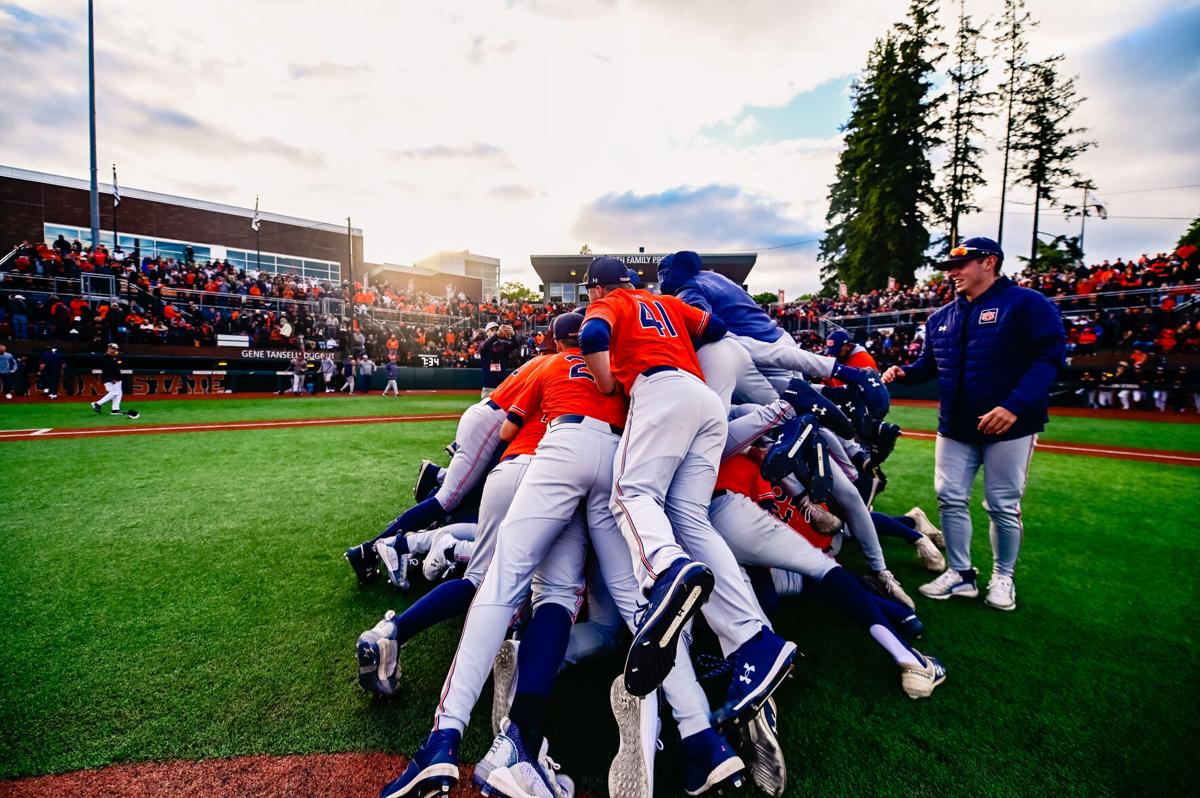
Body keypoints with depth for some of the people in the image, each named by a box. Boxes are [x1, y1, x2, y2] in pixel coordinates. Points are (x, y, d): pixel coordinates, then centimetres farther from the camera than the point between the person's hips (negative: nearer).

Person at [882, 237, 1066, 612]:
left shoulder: (1027, 304, -8)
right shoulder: (941, 317, 11)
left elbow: (1049, 357, -17)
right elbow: (930, 363, 17)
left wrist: (1014, 406, -28)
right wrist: (905, 373, -6)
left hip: (1010, 425, -5)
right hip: (954, 426, 6)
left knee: (1003, 506, 5)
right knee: (950, 499, 7)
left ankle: (1003, 578, 25)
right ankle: (960, 574, 20)